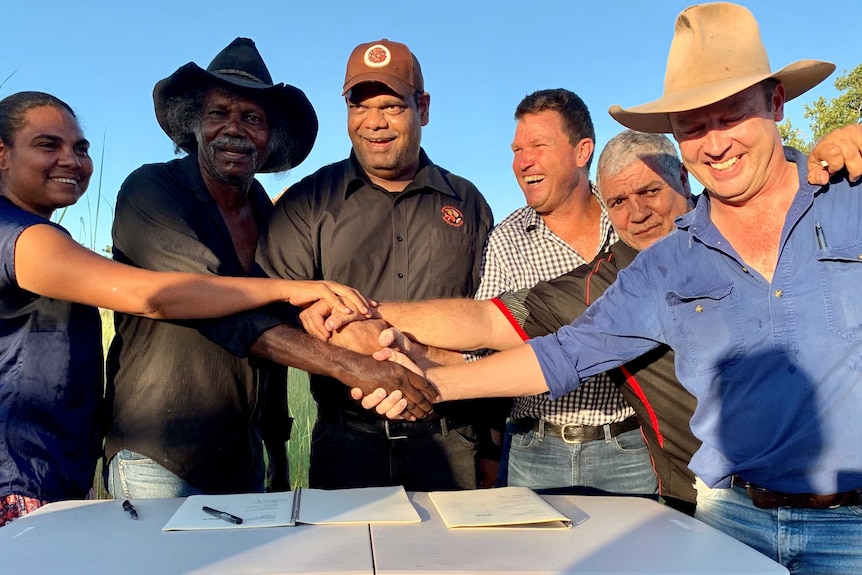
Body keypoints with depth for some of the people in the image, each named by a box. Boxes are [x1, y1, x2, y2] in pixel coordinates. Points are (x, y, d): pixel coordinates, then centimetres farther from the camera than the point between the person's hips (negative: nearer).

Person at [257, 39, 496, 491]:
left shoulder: (467, 203, 10)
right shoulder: (308, 203, 5)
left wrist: (492, 441, 6)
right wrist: (347, 339, -25)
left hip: (450, 439, 1)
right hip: (347, 436, -1)